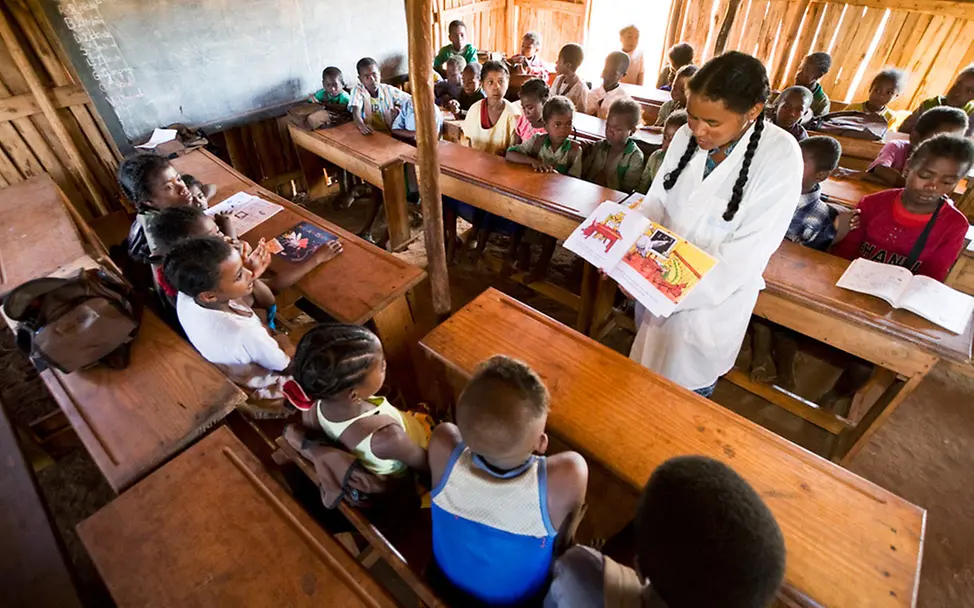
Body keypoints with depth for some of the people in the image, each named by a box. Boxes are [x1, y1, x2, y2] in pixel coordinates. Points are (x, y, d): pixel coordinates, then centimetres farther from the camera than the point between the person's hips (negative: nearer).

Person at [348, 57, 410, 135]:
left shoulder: (389, 90, 4)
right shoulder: (358, 90, -2)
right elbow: (356, 111, -19)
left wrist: (400, 110, -12)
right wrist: (362, 126, -40)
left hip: (389, 133, 2)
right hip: (370, 133, -2)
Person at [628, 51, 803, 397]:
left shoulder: (780, 157, -20)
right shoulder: (687, 136, -6)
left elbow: (748, 251, -22)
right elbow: (657, 201, -1)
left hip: (713, 298, -4)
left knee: (687, 388, 16)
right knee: (646, 369, 24)